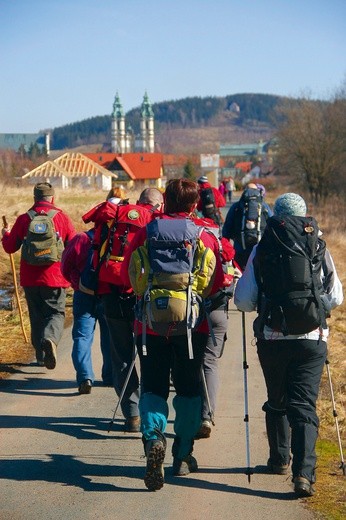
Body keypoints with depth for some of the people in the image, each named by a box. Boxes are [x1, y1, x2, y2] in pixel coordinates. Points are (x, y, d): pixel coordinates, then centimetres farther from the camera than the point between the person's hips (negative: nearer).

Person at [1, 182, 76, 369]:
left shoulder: (24, 219, 1)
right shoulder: (62, 218, -1)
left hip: (30, 278, 2)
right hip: (55, 277, -2)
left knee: (36, 316, 14)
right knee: (56, 313, 4)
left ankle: (41, 355, 18)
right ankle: (50, 338, -27)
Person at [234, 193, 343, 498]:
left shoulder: (262, 250, -1)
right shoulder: (320, 248, 2)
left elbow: (243, 301, -1)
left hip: (272, 338, 0)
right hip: (312, 338, 0)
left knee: (277, 402, 20)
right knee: (305, 406, -2)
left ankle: (280, 459, 33)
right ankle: (304, 472, -17)